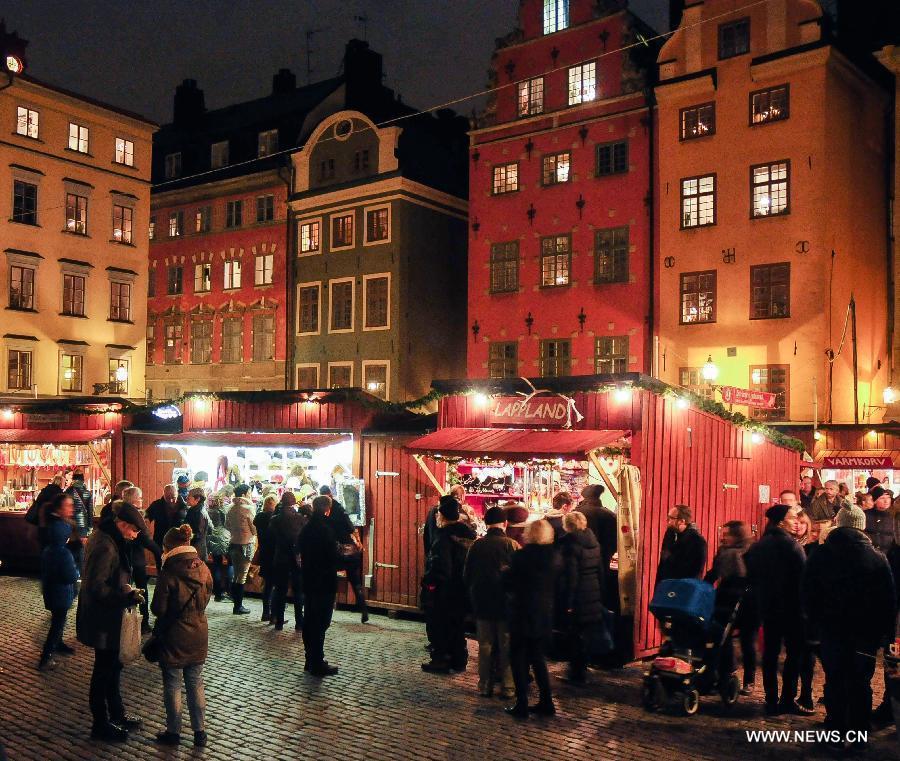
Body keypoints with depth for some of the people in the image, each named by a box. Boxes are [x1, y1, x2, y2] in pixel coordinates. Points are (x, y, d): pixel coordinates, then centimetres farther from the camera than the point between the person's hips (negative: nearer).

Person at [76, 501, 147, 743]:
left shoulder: (107, 539, 5)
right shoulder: (105, 547, -27)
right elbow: (96, 588, -29)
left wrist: (125, 588, 7)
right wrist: (127, 596, -25)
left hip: (106, 617, 10)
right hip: (102, 620, -10)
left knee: (113, 666, 21)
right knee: (104, 670, 5)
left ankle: (117, 714, 36)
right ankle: (101, 725, 20)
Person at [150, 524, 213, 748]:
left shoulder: (168, 573, -20)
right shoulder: (203, 569, -3)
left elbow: (158, 609, -15)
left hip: (174, 639, -5)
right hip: (199, 637, 5)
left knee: (172, 686, 11)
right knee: (196, 683, 16)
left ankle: (174, 732, 22)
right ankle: (199, 731, 21)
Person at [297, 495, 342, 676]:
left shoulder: (306, 528, 8)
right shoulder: (325, 529, -17)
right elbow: (333, 558, -18)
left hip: (308, 581, 8)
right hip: (324, 583, -8)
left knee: (309, 621, 14)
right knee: (321, 623, -2)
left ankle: (311, 660, 23)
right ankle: (317, 664, 2)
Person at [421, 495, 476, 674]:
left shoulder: (444, 536, -22)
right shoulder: (469, 533, 3)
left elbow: (439, 565, -26)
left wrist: (428, 579, -13)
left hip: (443, 588, -8)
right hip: (463, 588, 8)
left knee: (440, 625, 5)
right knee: (458, 624, 17)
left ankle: (441, 660, 10)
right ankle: (459, 659, 24)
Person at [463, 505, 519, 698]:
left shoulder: (477, 545, -4)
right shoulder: (512, 545, -12)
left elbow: (466, 575, 3)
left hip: (481, 603, 2)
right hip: (506, 603, -2)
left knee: (485, 646, 11)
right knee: (506, 646, 7)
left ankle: (485, 686, 15)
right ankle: (507, 687, 10)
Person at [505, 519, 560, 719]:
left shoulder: (520, 556, -16)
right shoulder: (554, 557, -1)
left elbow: (508, 584, -10)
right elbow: (557, 586, 6)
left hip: (522, 614, -5)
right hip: (545, 616, 5)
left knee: (518, 659, 7)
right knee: (537, 657, 18)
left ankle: (522, 705, 6)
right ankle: (546, 702, 18)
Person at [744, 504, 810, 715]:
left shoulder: (758, 546, 6)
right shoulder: (790, 545, -15)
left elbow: (751, 576, 11)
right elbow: (803, 577, -16)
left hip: (767, 607, 6)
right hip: (791, 607, -6)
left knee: (770, 652, 10)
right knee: (794, 652, 4)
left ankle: (771, 701, 13)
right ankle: (788, 700, 5)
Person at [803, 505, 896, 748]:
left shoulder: (820, 555, -3)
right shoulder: (877, 558, -5)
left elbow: (808, 596, 1)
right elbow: (889, 600, -1)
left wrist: (817, 623, 10)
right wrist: (887, 632, 5)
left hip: (831, 630, 1)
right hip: (866, 633, 0)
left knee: (834, 681, 9)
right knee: (860, 683, 7)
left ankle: (836, 733, 12)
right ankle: (859, 734, 11)